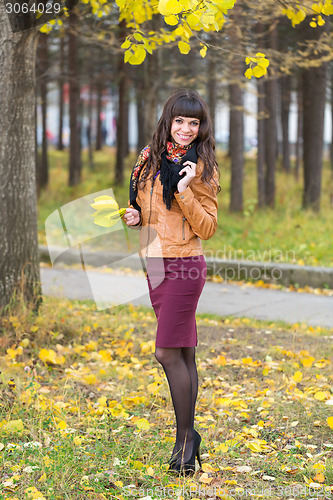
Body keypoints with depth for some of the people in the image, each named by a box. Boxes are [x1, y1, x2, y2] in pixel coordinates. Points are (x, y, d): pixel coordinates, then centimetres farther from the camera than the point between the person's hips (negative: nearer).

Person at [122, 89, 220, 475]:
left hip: (184, 265, -6)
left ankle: (185, 436, 1)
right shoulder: (151, 157, 12)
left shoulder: (201, 167, -5)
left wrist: (185, 191, -20)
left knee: (169, 352, -10)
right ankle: (188, 437, 16)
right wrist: (135, 216, 4)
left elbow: (207, 228, -9)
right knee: (183, 355, 10)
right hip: (154, 265, 6)